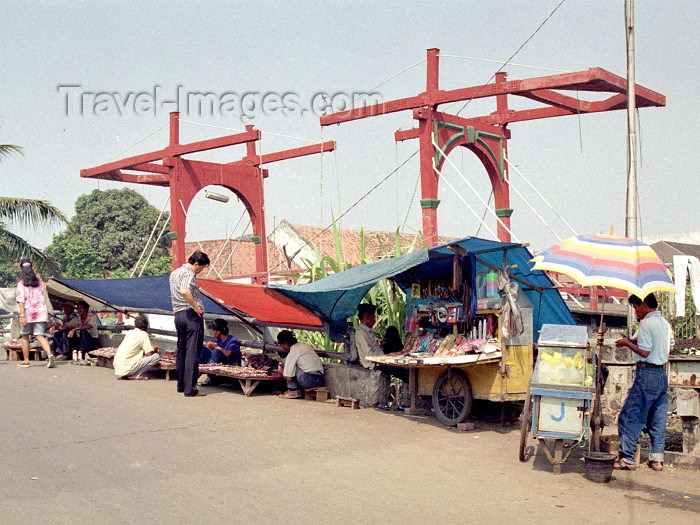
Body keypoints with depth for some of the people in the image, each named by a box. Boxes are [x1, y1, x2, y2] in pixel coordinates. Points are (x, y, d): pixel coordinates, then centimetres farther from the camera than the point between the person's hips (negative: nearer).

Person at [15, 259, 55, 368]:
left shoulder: (21, 283, -6)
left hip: (28, 312, -3)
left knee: (25, 336, 15)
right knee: (40, 336, -1)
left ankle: (26, 361, 21)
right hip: (41, 312, 3)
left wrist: (22, 316, -16)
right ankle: (50, 354, -25)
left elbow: (21, 300, -13)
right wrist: (38, 277, 32)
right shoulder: (39, 281, 7)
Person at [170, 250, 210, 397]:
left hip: (178, 314, 9)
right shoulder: (188, 274, -12)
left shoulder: (174, 273, 17)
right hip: (192, 315, -9)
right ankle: (190, 389, -7)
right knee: (192, 353, -7)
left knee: (181, 351, 16)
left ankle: (181, 385, 24)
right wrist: (196, 307, -21)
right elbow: (184, 291, -31)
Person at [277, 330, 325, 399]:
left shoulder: (292, 354, -7)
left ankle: (293, 391, 3)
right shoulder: (305, 345, 15)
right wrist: (285, 365, 35)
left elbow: (288, 378, -7)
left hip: (309, 381, -8)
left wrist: (282, 373, 16)